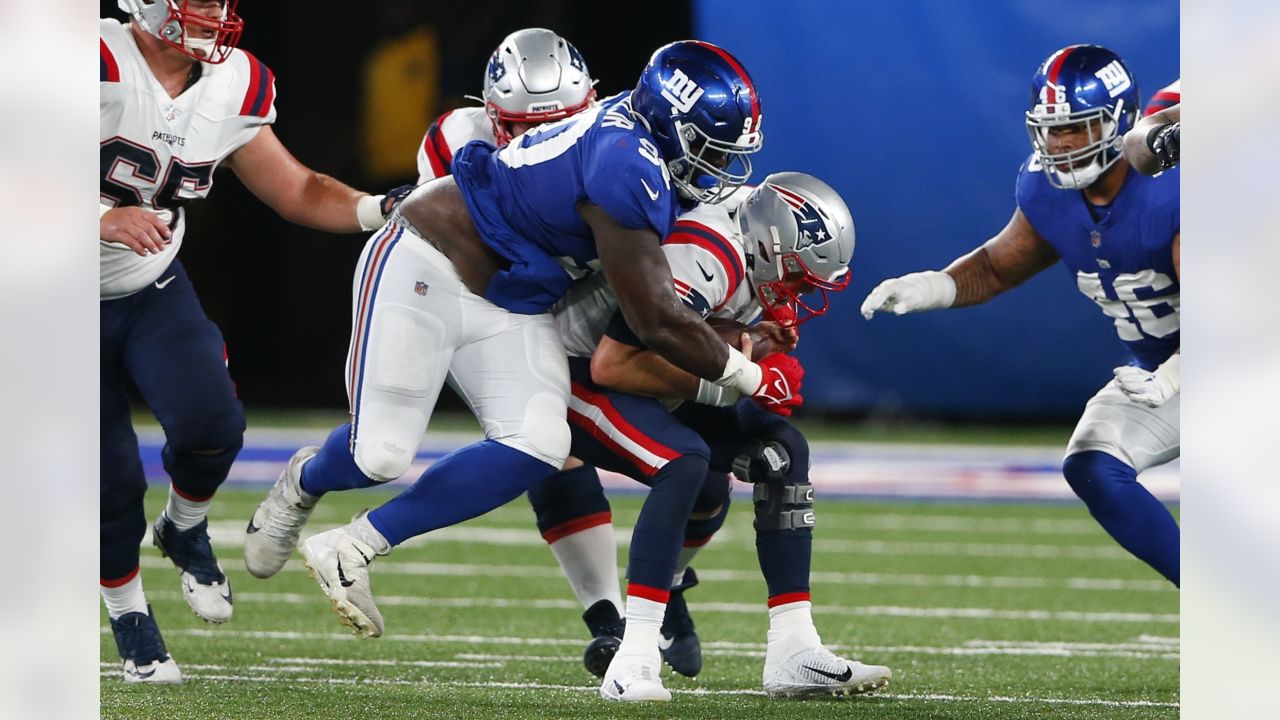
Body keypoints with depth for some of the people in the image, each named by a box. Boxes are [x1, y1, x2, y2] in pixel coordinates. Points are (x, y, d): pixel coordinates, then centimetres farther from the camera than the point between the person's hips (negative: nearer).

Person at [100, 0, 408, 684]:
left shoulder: (232, 85, -4)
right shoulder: (101, 64, -25)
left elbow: (297, 191, 5)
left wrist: (385, 209, -11)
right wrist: (105, 218, -44)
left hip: (152, 292, 4)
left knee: (208, 422, -22)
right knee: (108, 479, -6)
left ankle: (185, 529, 12)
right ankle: (129, 616, 20)